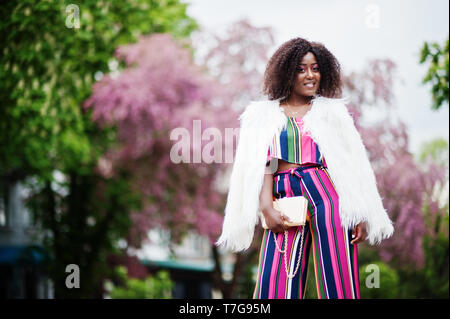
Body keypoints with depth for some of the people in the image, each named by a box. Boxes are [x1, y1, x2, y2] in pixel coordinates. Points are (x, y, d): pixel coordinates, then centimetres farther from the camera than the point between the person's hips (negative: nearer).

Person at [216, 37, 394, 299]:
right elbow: (262, 165, 6)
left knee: (337, 281, -6)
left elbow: (353, 166, 9)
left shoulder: (331, 111, 15)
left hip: (327, 195, 0)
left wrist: (361, 215, -1)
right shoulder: (263, 115, 15)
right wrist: (267, 208, -10)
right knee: (275, 286, -6)